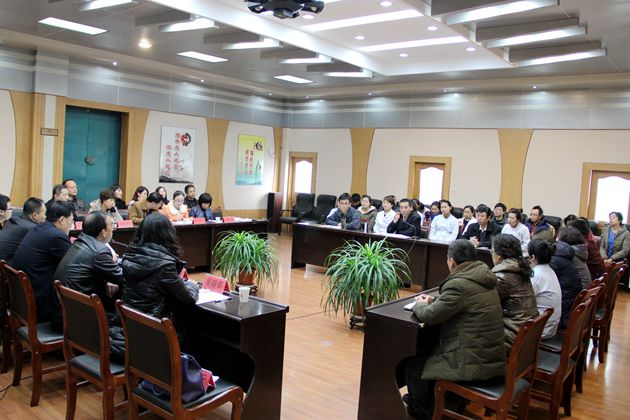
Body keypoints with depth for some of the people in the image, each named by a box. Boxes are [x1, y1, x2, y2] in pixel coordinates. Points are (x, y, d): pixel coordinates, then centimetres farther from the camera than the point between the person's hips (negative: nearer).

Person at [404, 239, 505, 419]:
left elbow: (428, 316, -17)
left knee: (412, 366, 7)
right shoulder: (483, 279, 7)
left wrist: (420, 304, 4)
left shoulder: (459, 284, -23)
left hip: (473, 364, -9)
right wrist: (433, 302, 9)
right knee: (428, 353, 26)